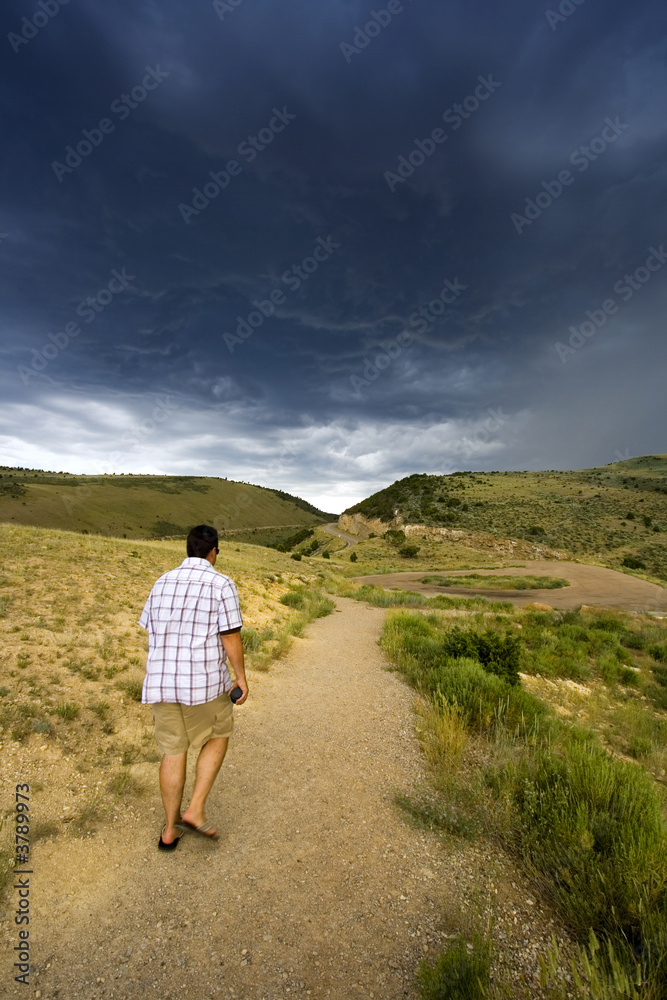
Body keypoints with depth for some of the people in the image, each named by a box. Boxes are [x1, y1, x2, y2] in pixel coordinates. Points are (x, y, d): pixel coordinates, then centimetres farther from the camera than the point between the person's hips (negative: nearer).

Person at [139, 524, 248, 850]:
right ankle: (195, 811, 16)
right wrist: (241, 677, -1)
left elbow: (151, 632, 13)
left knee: (173, 751, 18)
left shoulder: (162, 582, 6)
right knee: (217, 738, 20)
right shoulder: (221, 584, -12)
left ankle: (170, 830, 31)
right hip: (203, 680, -5)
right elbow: (231, 638, -13)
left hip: (160, 681, 5)